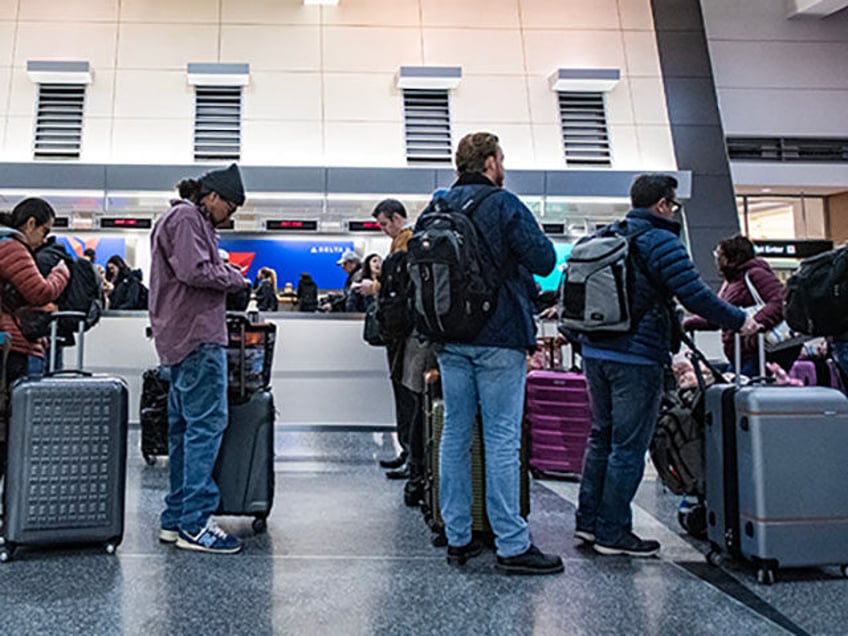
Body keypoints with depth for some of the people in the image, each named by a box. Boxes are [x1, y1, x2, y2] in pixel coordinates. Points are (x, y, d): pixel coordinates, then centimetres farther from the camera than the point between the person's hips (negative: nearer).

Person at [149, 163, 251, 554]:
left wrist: (225, 273, 10)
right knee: (207, 424, -10)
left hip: (180, 338, 11)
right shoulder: (187, 217, -6)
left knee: (183, 427, 11)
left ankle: (175, 519, 17)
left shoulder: (190, 219, 26)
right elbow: (194, 271, -18)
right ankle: (194, 524, -6)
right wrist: (235, 279, -5)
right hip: (197, 336, -11)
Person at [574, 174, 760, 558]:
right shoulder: (659, 240, -10)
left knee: (602, 436, 17)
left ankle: (588, 520, 24)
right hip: (636, 357, -8)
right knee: (629, 446, 1)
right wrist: (740, 321, -2)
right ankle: (612, 533, 9)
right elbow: (695, 294, -17)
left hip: (595, 351, 8)